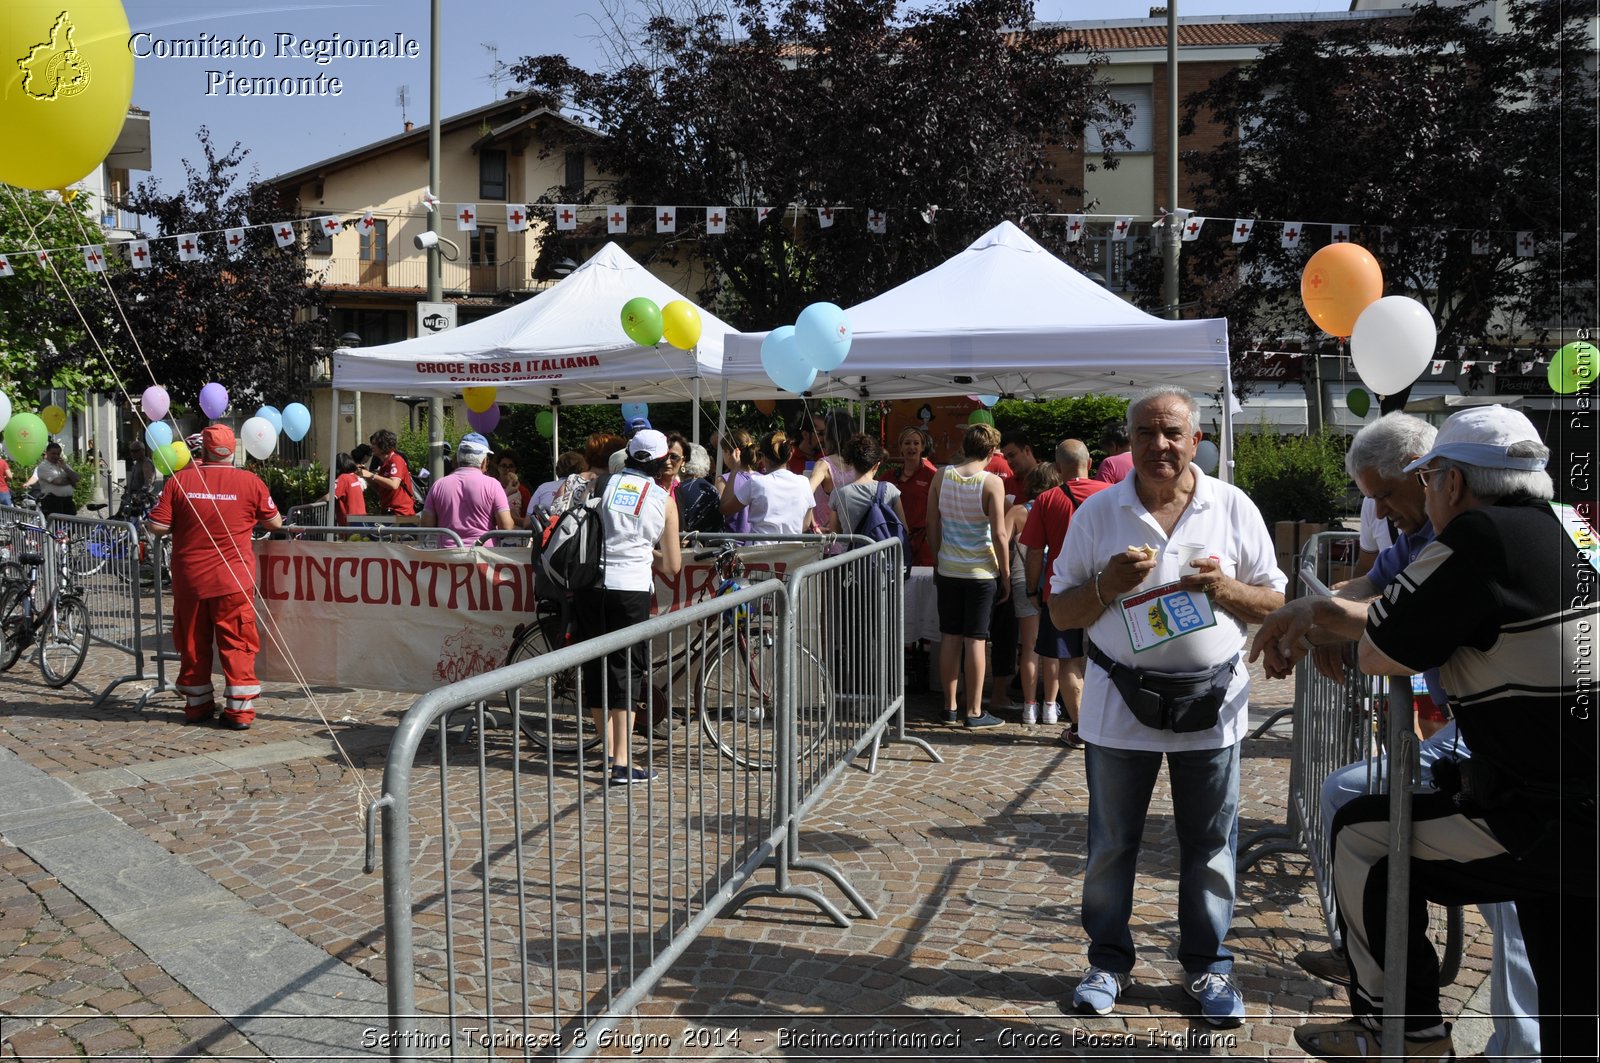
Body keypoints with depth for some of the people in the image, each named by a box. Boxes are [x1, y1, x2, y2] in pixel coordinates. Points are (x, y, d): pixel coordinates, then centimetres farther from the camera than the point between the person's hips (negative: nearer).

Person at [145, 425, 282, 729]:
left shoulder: (179, 480, -4)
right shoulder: (250, 481, -5)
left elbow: (157, 527, -5)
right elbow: (275, 522, 5)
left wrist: (146, 523, 17)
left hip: (189, 579, 2)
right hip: (233, 580, -1)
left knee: (193, 644, 14)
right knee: (236, 645, 3)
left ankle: (197, 706, 24)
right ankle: (240, 710, 1)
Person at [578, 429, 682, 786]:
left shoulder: (604, 485, 9)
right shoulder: (664, 500, 6)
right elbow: (673, 566, 9)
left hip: (592, 585, 2)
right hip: (632, 589, -2)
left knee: (596, 667, 12)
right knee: (626, 670, 3)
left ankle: (608, 752, 23)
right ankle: (622, 764, 1)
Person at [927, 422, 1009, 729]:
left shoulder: (941, 477, 0)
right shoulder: (992, 482, -12)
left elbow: (932, 527, 6)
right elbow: (999, 535, -12)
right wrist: (1006, 574, -2)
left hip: (948, 569, 4)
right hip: (981, 571, -4)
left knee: (950, 637, 11)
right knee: (975, 639, 2)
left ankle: (950, 707, 18)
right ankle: (974, 712, 8)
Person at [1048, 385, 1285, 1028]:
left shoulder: (1234, 509, 2)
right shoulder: (1097, 513, 1)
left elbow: (1276, 604, 6)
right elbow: (1061, 613, 3)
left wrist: (1226, 590, -14)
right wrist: (1107, 585, -15)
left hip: (1210, 702, 0)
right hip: (1120, 703, 0)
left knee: (1210, 847, 10)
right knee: (1110, 843, 10)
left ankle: (1207, 967, 28)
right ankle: (1108, 961, 27)